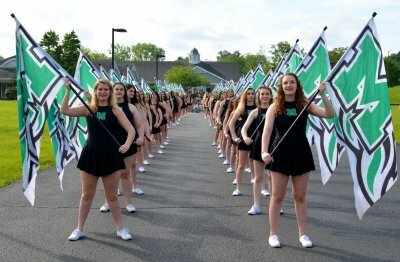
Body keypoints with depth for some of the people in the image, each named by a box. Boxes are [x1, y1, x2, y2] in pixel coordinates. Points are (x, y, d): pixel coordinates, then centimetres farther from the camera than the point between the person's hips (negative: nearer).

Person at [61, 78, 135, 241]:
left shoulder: (115, 111, -1)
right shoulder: (88, 109, 0)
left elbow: (131, 130, -8)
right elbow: (64, 111, -10)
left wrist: (127, 144, -26)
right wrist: (68, 90, -15)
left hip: (111, 156, -1)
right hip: (91, 155, 1)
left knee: (112, 196, 9)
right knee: (87, 195, 11)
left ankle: (121, 229, 24)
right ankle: (79, 229, 25)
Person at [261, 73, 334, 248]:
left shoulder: (305, 105, 1)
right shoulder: (275, 107, -3)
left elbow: (330, 114, -9)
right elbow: (267, 130, -13)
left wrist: (322, 94, -19)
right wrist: (264, 151, -27)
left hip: (301, 153, 1)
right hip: (280, 153, -1)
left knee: (300, 196, 9)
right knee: (277, 196, 5)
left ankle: (303, 234, 21)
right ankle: (273, 234, 16)